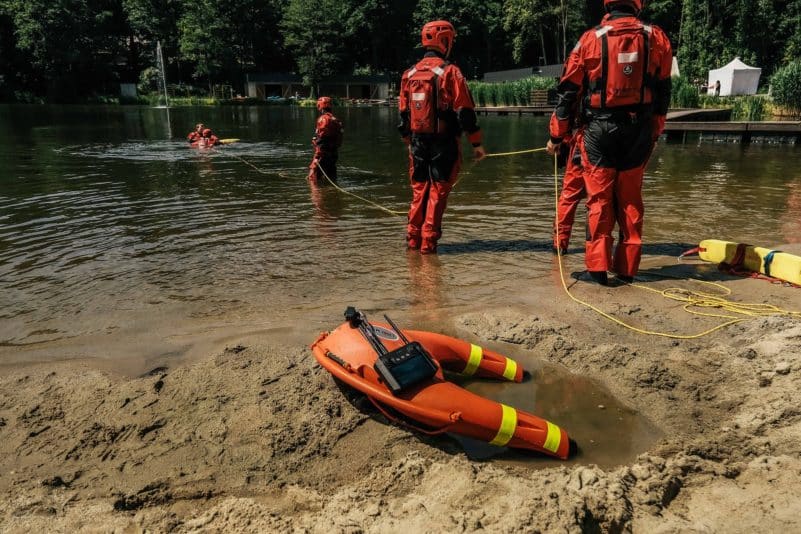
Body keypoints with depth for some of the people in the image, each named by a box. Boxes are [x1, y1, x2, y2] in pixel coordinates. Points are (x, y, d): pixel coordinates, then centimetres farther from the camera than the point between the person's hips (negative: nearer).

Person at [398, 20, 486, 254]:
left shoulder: (410, 74, 9)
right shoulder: (450, 72, -9)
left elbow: (403, 113, 14)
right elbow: (465, 111, -12)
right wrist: (476, 144, -6)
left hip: (418, 142, 5)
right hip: (443, 143, -5)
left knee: (419, 190, 15)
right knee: (438, 191, 2)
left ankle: (413, 239, 18)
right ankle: (428, 242, 3)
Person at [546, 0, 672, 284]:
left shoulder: (591, 39, -2)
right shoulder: (656, 38, 5)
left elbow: (568, 91, -1)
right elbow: (663, 91, 9)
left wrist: (556, 135, 6)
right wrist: (655, 133, 18)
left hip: (600, 129, -2)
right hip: (639, 129, 2)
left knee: (599, 199, 4)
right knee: (630, 199, 9)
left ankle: (598, 265, -1)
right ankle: (627, 267, 12)